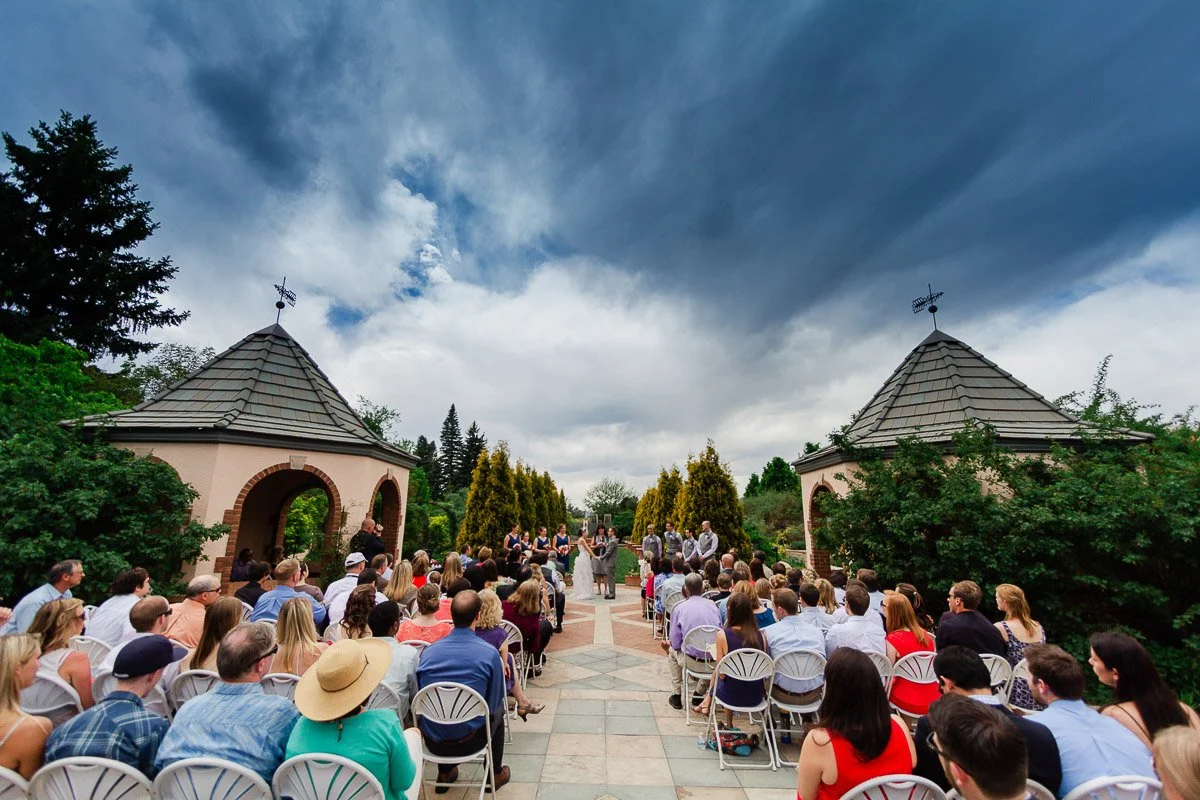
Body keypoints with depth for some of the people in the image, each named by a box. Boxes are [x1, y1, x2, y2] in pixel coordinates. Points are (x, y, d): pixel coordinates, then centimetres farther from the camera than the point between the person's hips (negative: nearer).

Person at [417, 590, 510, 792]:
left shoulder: (429, 651, -8)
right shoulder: (490, 653, -18)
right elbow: (493, 703, -6)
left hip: (432, 742, 3)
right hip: (468, 742, -3)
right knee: (497, 712, 27)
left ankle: (444, 774, 43)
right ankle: (495, 774, 40)